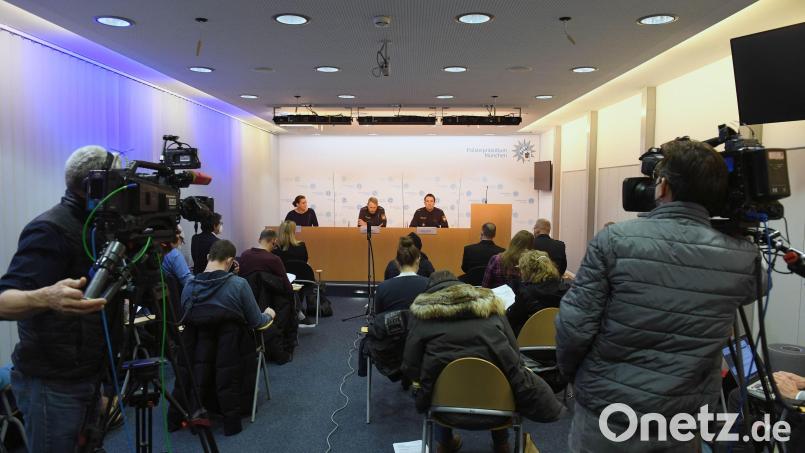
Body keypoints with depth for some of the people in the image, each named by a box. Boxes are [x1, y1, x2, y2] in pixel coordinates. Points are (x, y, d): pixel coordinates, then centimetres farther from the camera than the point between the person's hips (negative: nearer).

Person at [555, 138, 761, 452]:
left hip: (607, 413, -3)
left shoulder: (615, 239, -17)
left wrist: (569, 372, 3)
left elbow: (574, 326, -16)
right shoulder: (742, 258, -7)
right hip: (684, 422, 3)